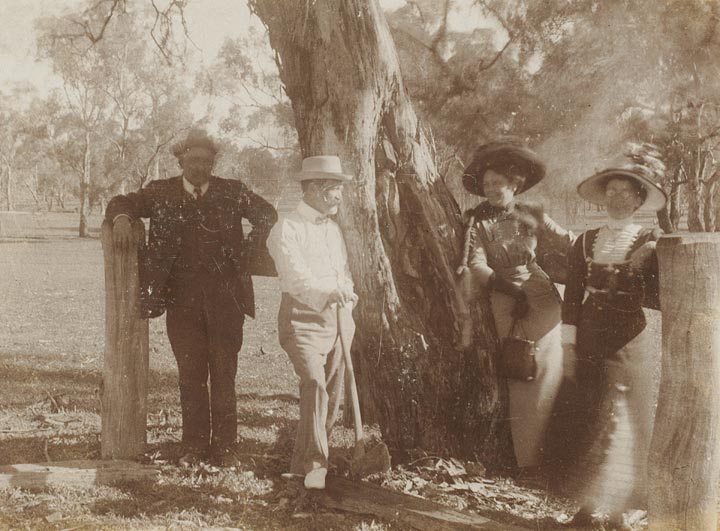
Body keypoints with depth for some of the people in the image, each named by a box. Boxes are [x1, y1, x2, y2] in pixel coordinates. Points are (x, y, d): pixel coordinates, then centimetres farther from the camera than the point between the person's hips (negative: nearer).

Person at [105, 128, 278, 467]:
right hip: (183, 301, 1)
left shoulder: (232, 192, 7)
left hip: (225, 298, 0)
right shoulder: (162, 192, 8)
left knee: (224, 375, 1)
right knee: (190, 374, 2)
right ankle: (194, 447, 9)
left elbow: (267, 215, 15)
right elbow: (122, 203, 12)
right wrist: (122, 217, -11)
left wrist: (247, 254, 5)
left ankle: (222, 449, 8)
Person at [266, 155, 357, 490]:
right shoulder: (287, 229, -8)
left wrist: (347, 297, 6)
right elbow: (296, 277, -22)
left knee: (332, 395, 7)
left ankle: (302, 464, 22)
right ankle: (315, 464, -16)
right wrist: (328, 293, -39)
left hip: (336, 321, 7)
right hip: (302, 320, -7)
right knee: (314, 382, -24)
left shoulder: (333, 229, 17)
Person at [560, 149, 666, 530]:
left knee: (630, 430, 1)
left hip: (631, 345, -2)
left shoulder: (650, 243, 2)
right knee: (588, 426, 5)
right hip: (590, 345, 2)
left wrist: (641, 268, -17)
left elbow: (659, 299, -1)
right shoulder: (586, 242, 8)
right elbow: (572, 297, 7)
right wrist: (568, 347, 3)